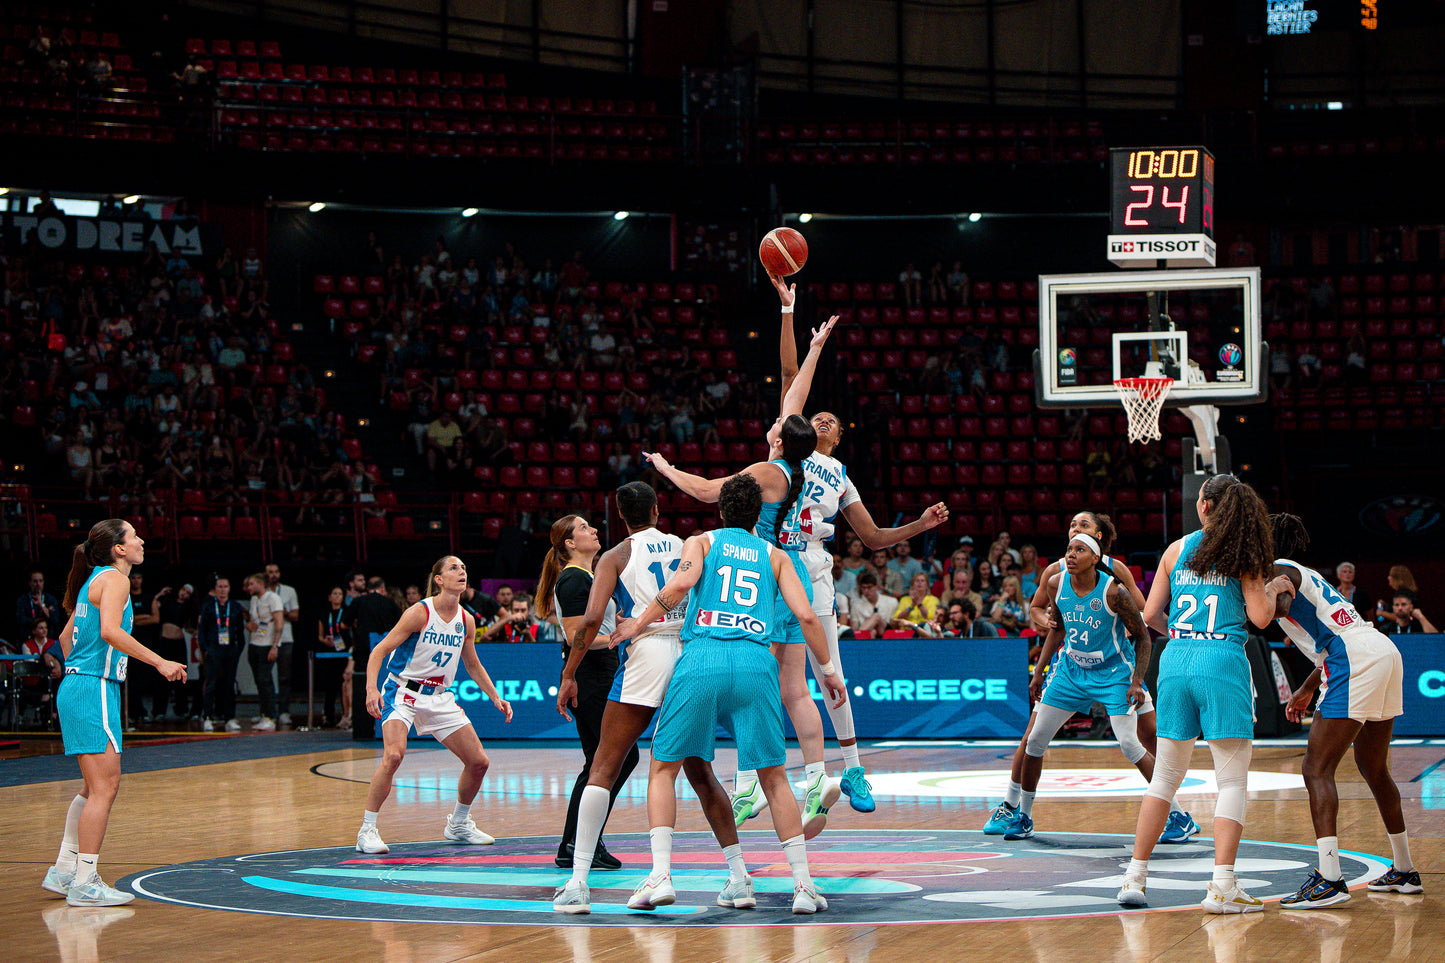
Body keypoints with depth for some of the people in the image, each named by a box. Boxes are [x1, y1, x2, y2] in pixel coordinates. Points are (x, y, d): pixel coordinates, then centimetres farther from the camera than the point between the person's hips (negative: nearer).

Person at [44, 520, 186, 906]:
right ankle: (84, 883, -9)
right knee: (104, 787, -9)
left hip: (76, 687, 10)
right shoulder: (114, 579, -10)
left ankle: (63, 871, 21)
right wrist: (159, 662, -25)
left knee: (97, 787, 16)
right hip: (95, 690, -10)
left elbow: (66, 636, 26)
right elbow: (109, 631, -26)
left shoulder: (96, 580, 19)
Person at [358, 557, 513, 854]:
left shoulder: (466, 621, 3)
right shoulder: (419, 613, -14)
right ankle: (367, 830, -20)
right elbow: (379, 651, -14)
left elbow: (474, 666, 19)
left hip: (440, 696, 6)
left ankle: (459, 824, 26)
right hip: (403, 692, -6)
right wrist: (371, 689, -29)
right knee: (394, 755, -29)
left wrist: (495, 698, 10)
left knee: (479, 761, 3)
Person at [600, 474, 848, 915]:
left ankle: (661, 874, -2)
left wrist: (639, 623, 6)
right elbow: (806, 616, 12)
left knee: (664, 767, 12)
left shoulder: (700, 542, 19)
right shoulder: (775, 555, 23)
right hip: (755, 662, 1)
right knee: (774, 777, 10)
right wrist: (828, 669, 21)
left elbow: (682, 582, -4)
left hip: (701, 658, -1)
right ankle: (804, 885, 4)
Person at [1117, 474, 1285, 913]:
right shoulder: (1243, 556, 2)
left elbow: (1151, 615, 12)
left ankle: (1134, 877, 12)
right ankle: (1222, 886, -10)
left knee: (1165, 775, 13)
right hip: (1223, 662, -4)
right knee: (1232, 780, 0)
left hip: (1175, 660, 4)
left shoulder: (1176, 550, 10)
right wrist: (1272, 590, 15)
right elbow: (1260, 617, -5)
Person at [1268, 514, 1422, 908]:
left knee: (1317, 771, -11)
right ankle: (1404, 871, 32)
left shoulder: (1279, 570, 3)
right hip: (1385, 651, 9)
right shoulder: (1306, 575, 29)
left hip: (1358, 663, -9)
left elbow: (1282, 605, -22)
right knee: (1373, 769, 24)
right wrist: (1306, 691, 44)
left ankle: (1329, 879, -22)